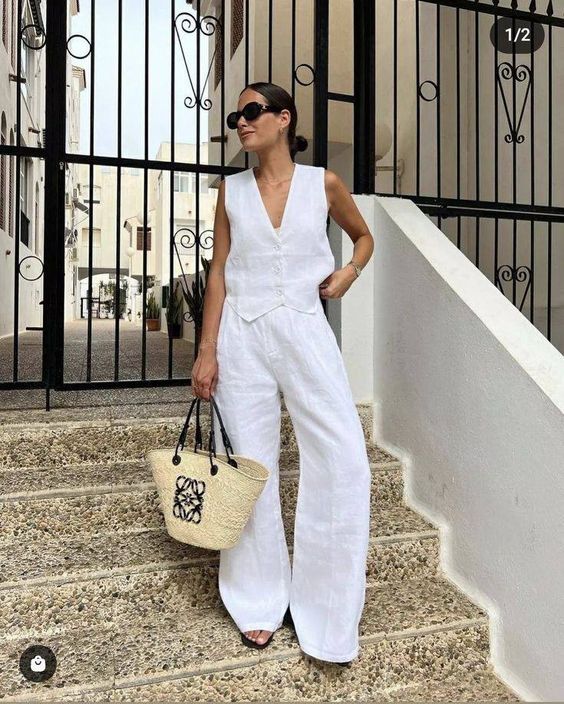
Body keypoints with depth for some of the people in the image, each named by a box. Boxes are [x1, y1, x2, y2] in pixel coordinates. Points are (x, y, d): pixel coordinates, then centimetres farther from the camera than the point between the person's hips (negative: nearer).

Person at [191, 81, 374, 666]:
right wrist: (206, 350, -1)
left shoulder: (323, 183, 6)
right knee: (249, 463, 4)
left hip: (304, 329, 0)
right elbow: (218, 272, 7)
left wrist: (348, 272, -1)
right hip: (241, 335, 1)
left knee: (343, 460, -8)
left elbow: (363, 236, 21)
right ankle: (260, 603, 21)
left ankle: (325, 611, 12)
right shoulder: (231, 190, 9)